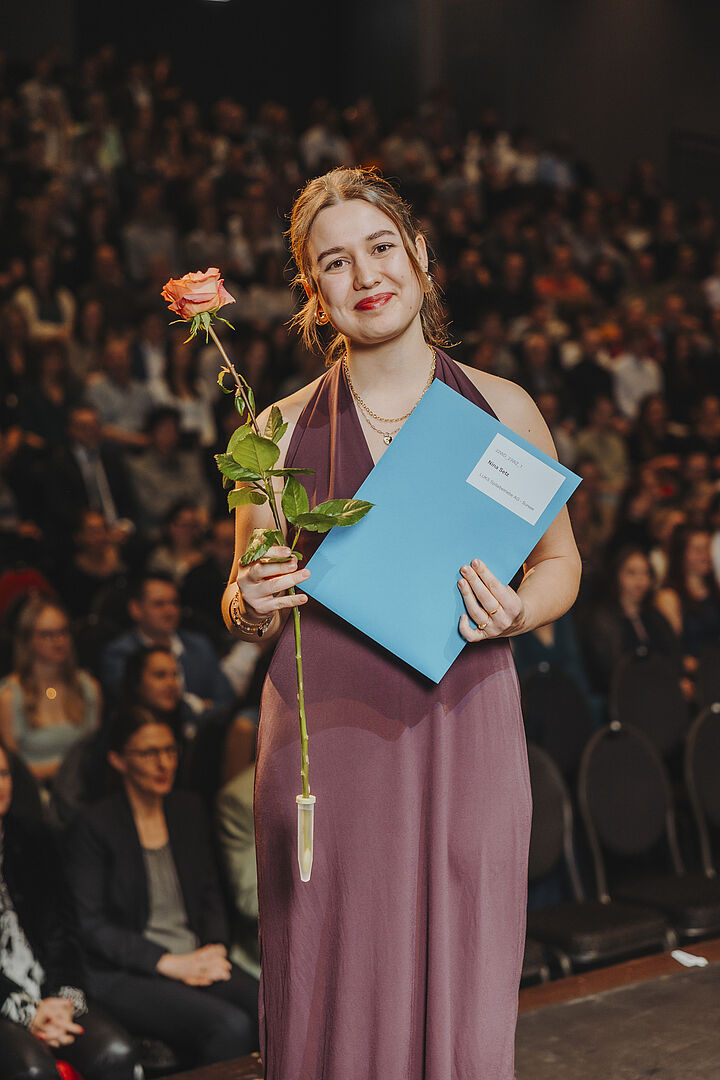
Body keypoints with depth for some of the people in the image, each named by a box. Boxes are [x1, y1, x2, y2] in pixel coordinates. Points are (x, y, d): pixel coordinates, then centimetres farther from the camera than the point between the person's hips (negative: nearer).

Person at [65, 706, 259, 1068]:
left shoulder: (187, 810, 13)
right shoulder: (93, 826, -6)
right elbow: (90, 925, -8)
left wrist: (215, 948, -2)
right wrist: (167, 963, -15)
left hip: (196, 962, 6)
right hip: (123, 976, -5)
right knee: (231, 1025, -31)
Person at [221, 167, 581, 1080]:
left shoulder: (501, 410, 5)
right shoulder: (280, 429, 6)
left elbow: (560, 562, 14)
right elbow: (242, 612, 14)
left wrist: (515, 613, -7)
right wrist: (251, 604, -9)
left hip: (463, 727, 0)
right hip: (324, 737, 0)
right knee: (330, 1005, 3)